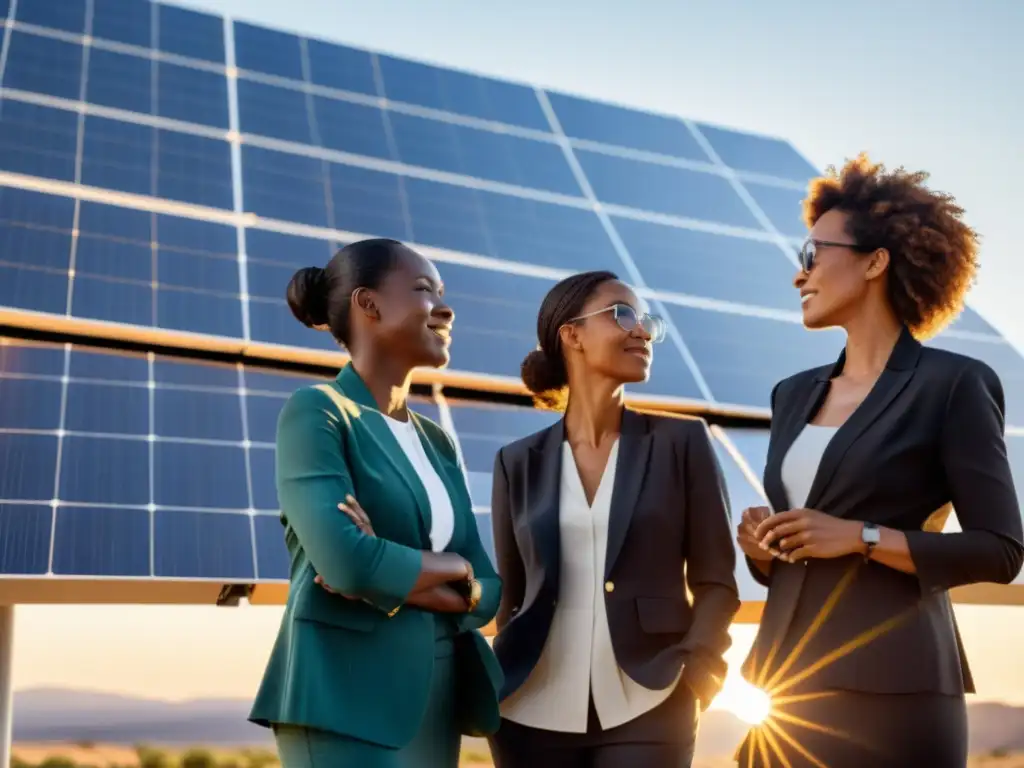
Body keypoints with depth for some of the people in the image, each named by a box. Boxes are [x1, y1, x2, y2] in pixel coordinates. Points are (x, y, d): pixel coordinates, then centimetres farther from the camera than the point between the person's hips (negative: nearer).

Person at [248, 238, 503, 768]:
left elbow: (487, 592, 8)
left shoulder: (438, 443, 15)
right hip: (347, 702, -7)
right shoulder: (315, 411, -6)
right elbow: (346, 561, -21)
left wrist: (393, 576, -11)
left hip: (432, 707, 7)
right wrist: (449, 568, -4)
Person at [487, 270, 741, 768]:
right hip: (535, 711, 1)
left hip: (647, 708, -1)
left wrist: (695, 669, -11)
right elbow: (511, 593, 13)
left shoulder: (681, 441, 4)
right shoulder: (519, 463, 7)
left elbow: (715, 578, 1)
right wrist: (504, 683, 7)